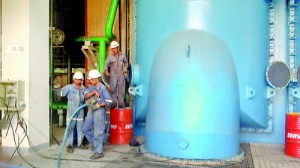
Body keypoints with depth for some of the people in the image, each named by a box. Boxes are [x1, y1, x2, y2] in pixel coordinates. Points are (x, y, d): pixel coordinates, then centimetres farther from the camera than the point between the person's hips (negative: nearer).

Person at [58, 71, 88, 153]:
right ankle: (69, 145, 9)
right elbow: (61, 93, -8)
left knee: (81, 127, 12)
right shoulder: (69, 87, -6)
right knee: (70, 128, -1)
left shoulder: (83, 88, 8)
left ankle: (80, 143, 27)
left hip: (80, 111, 5)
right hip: (71, 111, -4)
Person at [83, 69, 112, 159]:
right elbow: (86, 95, -7)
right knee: (86, 129, 15)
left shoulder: (103, 88, -14)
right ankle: (95, 143, 34)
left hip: (99, 111, -8)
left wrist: (98, 105, -18)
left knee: (98, 132, -2)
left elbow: (109, 102, -17)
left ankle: (99, 152, 9)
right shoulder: (92, 87, 7)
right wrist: (94, 92, -22)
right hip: (91, 110, 8)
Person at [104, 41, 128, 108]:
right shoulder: (110, 57, -5)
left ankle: (121, 104, 8)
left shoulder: (122, 55, 2)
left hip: (121, 75, 1)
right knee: (113, 89, -5)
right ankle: (114, 103, 4)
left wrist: (125, 68, 7)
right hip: (113, 75, -1)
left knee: (120, 89, 4)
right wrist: (106, 71, -26)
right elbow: (106, 65, -7)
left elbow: (126, 62, 19)